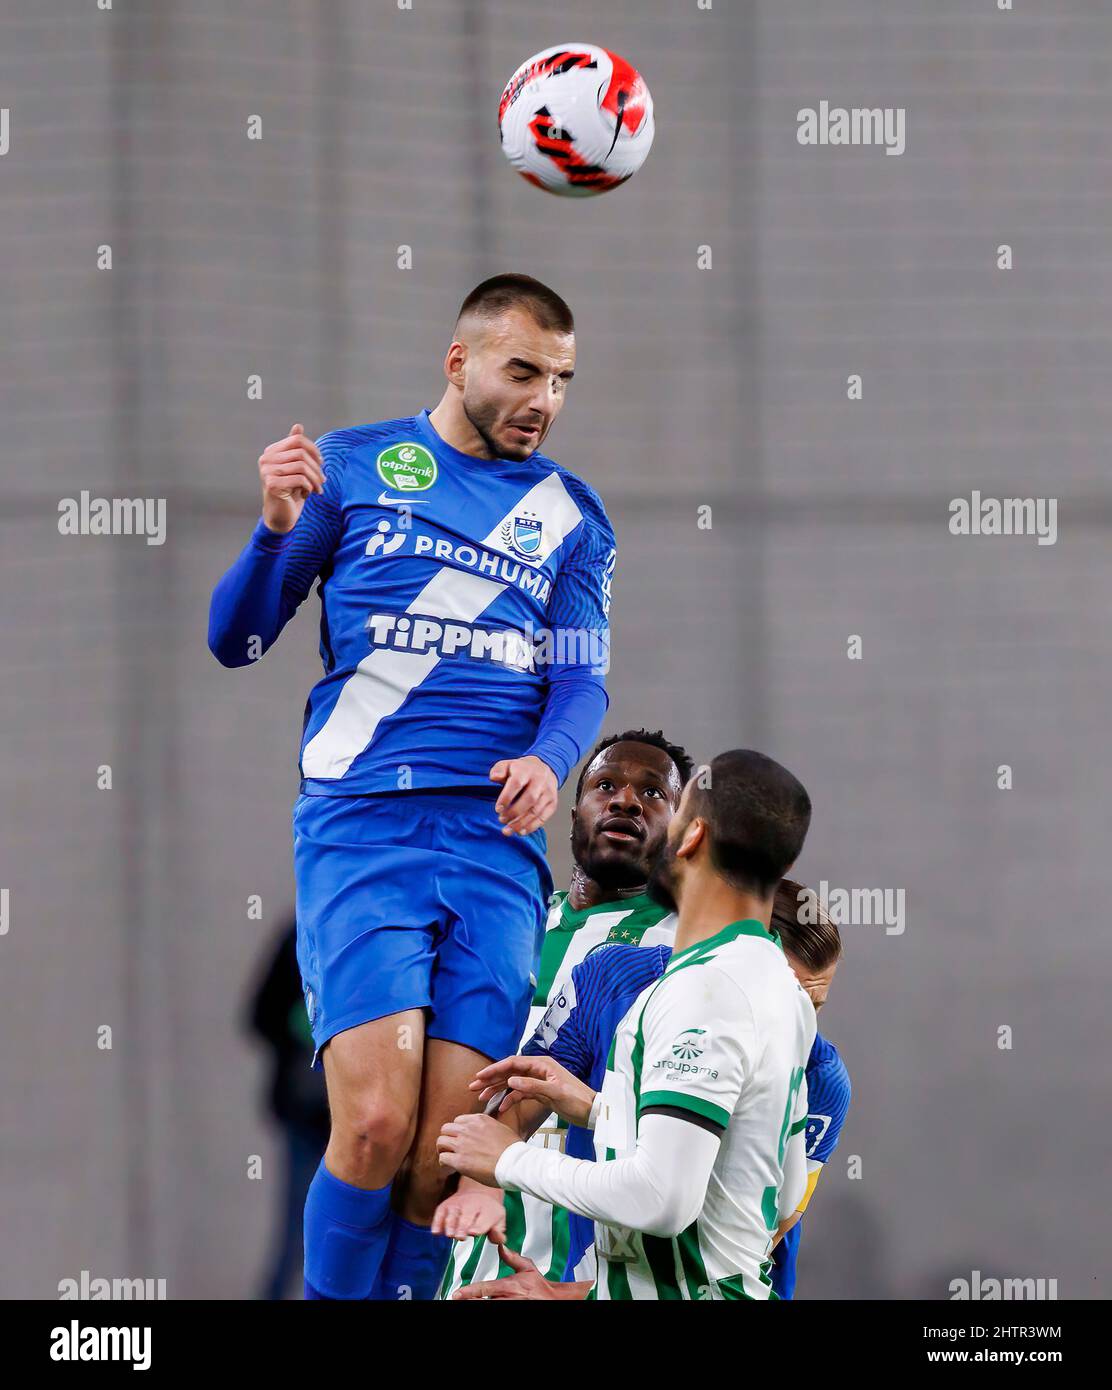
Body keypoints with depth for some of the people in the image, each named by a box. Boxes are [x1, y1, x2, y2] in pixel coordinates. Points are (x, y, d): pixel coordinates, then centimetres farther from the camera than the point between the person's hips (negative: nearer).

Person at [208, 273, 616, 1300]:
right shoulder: (351, 467, 9)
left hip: (497, 841, 3)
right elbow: (236, 641, 9)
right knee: (376, 1123, -19)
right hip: (361, 828, -2)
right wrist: (277, 529, -10)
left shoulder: (570, 515, 16)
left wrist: (548, 762, -12)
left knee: (446, 1154, -8)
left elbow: (583, 682, 10)